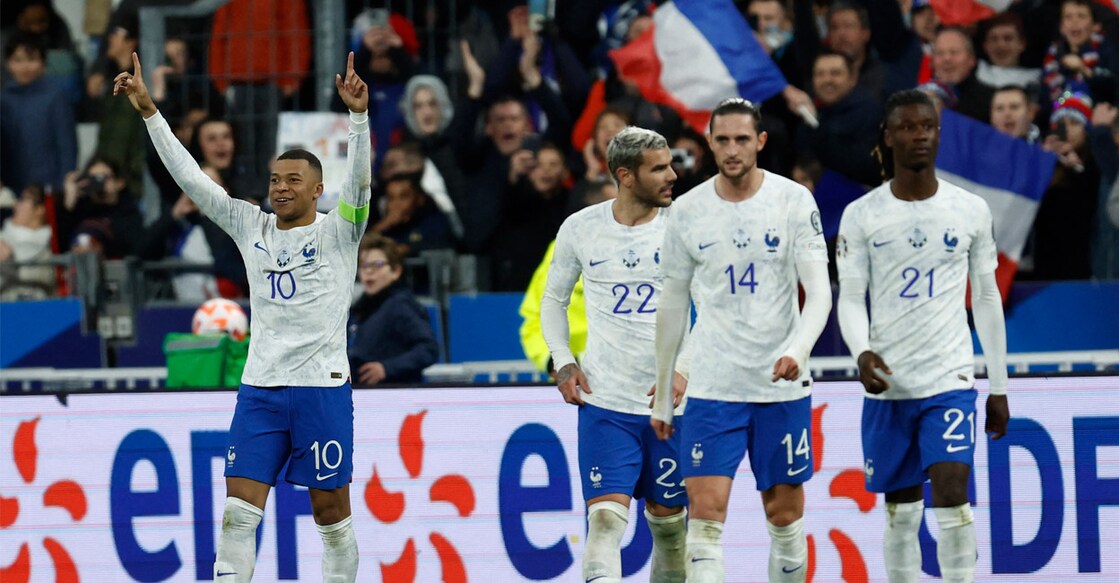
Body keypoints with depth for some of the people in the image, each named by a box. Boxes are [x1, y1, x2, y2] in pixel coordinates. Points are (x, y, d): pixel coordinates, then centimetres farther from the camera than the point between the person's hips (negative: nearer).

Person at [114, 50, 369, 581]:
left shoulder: (336, 232, 0)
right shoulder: (251, 227, 11)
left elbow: (360, 179, -16)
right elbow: (190, 178, 9)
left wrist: (358, 115, -32)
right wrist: (149, 112, 4)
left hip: (322, 387, -4)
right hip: (259, 387, 4)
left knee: (332, 517, 2)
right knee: (238, 513, -4)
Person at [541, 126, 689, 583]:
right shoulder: (580, 229, 0)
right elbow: (553, 300, 15)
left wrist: (686, 371, -11)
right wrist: (563, 362, 1)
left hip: (671, 404, 0)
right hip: (604, 402, 0)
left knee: (669, 520, 10)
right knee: (605, 518, -12)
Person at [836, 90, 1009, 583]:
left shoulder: (971, 210, 2)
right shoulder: (861, 216, 0)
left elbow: (987, 300, 9)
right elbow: (850, 299, 0)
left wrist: (999, 387, 10)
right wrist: (862, 352, -21)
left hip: (951, 380, -1)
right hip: (888, 383, 1)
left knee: (951, 495, -16)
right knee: (901, 512, 8)